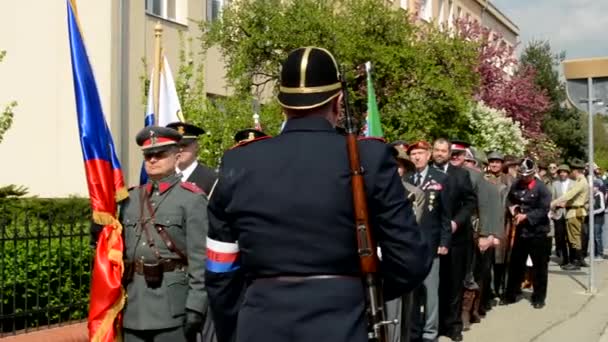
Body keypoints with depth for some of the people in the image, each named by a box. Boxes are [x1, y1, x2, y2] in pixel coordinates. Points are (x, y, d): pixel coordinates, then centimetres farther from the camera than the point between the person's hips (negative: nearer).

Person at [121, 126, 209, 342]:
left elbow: (200, 257, -10)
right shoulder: (131, 199, 13)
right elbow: (121, 249, 15)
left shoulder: (192, 198, -4)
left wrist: (196, 305, -14)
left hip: (173, 302, -5)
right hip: (134, 304, 6)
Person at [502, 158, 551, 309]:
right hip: (520, 230, 5)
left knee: (539, 266, 5)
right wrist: (511, 207, -3)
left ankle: (539, 298, 18)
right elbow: (509, 199, 18)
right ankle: (511, 295, 21)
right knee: (515, 263, 10)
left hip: (537, 231, -4)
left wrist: (526, 216, -21)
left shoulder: (542, 188, -11)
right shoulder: (516, 185, 3)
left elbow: (543, 210, -16)